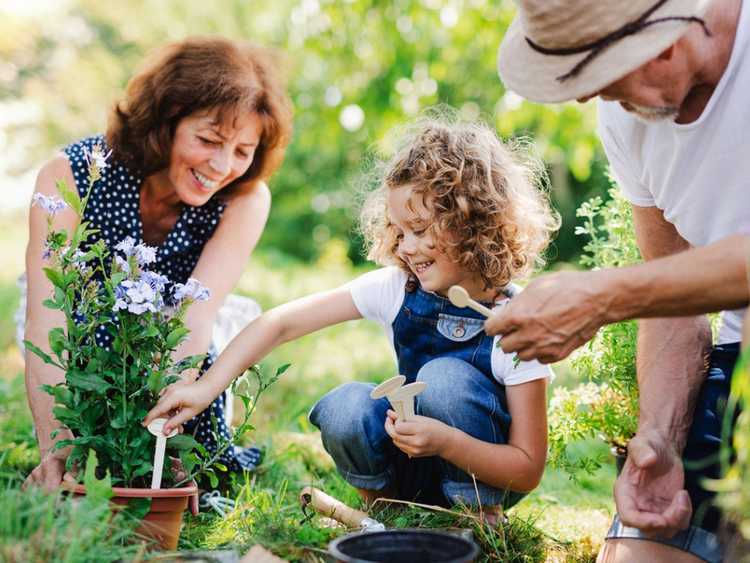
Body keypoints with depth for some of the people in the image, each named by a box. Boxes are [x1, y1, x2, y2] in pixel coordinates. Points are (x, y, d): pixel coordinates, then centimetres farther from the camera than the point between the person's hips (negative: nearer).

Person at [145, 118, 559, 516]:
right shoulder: (396, 288, -13)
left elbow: (528, 470, -21)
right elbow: (281, 323, -15)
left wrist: (445, 441, -36)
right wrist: (205, 388, -25)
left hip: (480, 473, -2)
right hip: (415, 470, 3)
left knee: (445, 378, -29)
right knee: (345, 408, -26)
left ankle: (480, 515, -9)